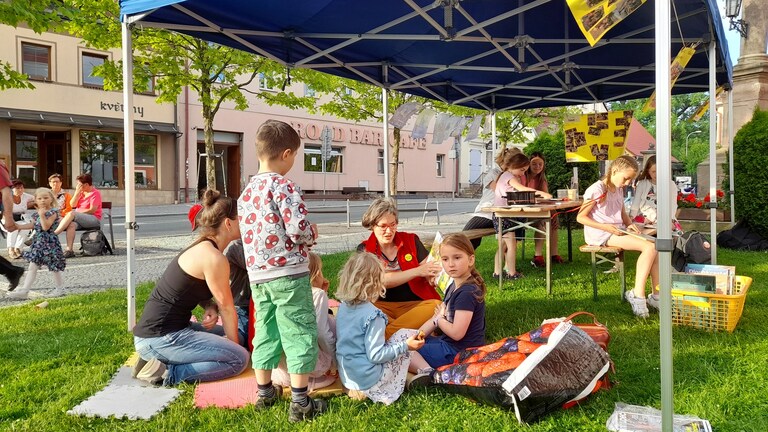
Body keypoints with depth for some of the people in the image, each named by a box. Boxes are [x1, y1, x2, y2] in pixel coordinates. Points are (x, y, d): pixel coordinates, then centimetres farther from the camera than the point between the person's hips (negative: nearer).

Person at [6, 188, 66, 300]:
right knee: (32, 266, 5)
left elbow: (46, 227, -21)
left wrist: (42, 215, -27)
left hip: (49, 242, -7)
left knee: (54, 266, 4)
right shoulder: (37, 213, 10)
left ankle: (59, 289, 20)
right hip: (38, 241, 7)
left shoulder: (53, 212, -12)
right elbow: (32, 225, 20)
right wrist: (17, 226, 16)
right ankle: (24, 291, 6)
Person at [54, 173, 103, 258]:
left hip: (94, 219, -6)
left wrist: (76, 212, -8)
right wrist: (77, 193, -1)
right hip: (79, 219, 6)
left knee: (72, 214, -30)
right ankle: (69, 250, -39)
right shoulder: (81, 192, 18)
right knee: (71, 224, -29)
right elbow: (72, 205, 10)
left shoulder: (95, 193, -3)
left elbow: (92, 210, -12)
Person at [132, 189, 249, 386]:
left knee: (222, 334, 24)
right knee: (239, 358, -11)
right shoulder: (214, 258, -18)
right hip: (161, 338, -10)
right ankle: (166, 373, -12)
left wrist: (210, 308, -1)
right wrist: (235, 344, 5)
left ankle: (158, 361, 11)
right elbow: (226, 306, -8)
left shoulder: (201, 247, 12)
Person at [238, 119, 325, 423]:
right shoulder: (283, 186, -13)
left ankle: (265, 391, 28)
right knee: (299, 333, 0)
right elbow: (298, 229, -21)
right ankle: (300, 402, 4)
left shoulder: (246, 192, 11)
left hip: (257, 275, 8)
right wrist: (313, 235, 2)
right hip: (289, 273, -7)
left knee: (265, 330, 17)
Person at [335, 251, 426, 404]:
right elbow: (376, 355, -21)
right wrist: (406, 346, -15)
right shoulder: (373, 315, -23)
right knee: (405, 334, 3)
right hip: (367, 379, -7)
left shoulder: (343, 306, 0)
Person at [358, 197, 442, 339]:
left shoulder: (411, 241, 7)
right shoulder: (364, 250, 3)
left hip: (415, 304, 2)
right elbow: (381, 281, -12)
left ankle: (385, 335, -34)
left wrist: (432, 277, -22)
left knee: (436, 305, -30)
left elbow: (429, 272, 4)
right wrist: (417, 271, -18)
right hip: (382, 305, -1)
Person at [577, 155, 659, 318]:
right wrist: (606, 227, -19)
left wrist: (630, 224, 4)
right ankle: (638, 295, -21)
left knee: (655, 246, -11)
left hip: (618, 230, 9)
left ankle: (656, 296, -8)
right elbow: (581, 217, -13)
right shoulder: (597, 190, -13)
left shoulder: (619, 190, 14)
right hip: (600, 235, -9)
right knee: (649, 247, -23)